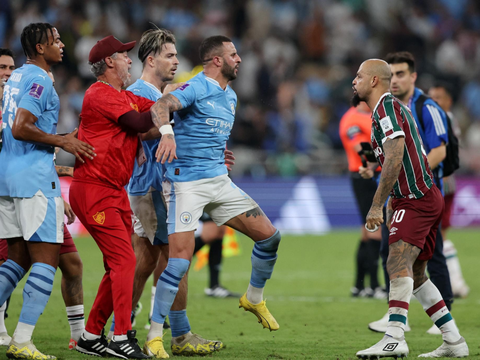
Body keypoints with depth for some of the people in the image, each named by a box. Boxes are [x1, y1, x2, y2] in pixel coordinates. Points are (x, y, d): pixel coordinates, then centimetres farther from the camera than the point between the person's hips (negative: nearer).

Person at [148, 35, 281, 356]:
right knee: (181, 256, -17)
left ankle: (254, 298, 28)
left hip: (219, 181, 8)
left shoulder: (230, 97, 16)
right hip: (186, 182, -8)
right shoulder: (196, 89, -12)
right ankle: (155, 334, -8)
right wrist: (167, 132, -49)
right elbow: (161, 106, -31)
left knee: (269, 236, 4)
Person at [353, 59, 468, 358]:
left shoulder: (387, 107, -11)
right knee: (415, 275, 13)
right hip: (428, 198, 11)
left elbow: (395, 158, -21)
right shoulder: (394, 107, 21)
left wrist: (377, 205, -22)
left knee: (398, 264, -23)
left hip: (416, 200, -11)